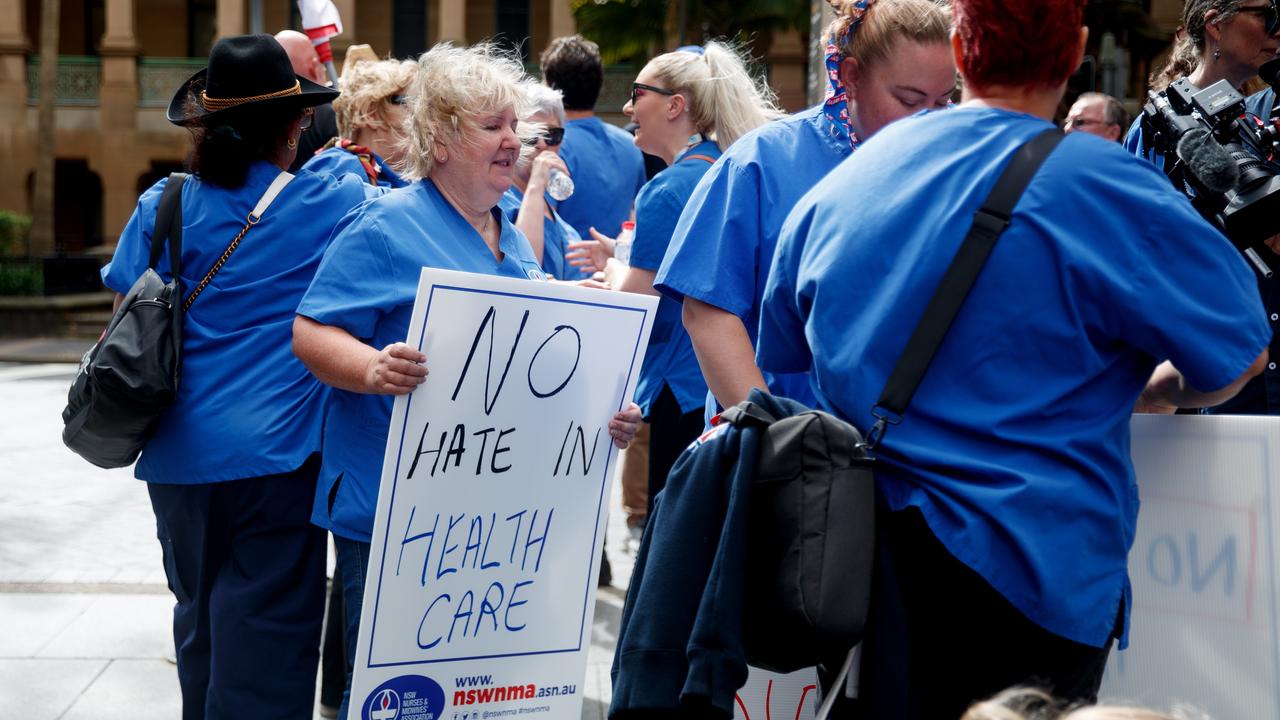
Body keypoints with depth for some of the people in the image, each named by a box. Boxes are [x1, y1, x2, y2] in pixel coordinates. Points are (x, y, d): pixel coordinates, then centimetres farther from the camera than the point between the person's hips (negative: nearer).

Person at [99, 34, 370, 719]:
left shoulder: (164, 207, 0)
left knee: (199, 623, 20)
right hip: (278, 454, -4)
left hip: (180, 453, 4)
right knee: (266, 637, 0)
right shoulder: (332, 203, -6)